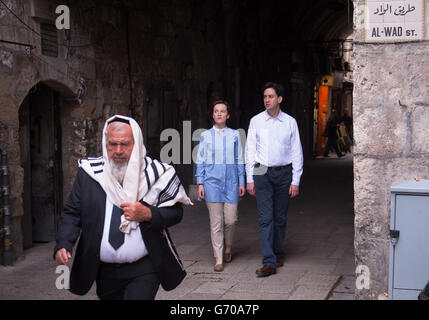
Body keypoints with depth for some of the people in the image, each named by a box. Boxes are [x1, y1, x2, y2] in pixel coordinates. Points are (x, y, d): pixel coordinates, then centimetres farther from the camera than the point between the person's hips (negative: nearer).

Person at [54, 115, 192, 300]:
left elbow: (175, 212, -1)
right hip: (104, 271, 3)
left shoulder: (156, 173, -5)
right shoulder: (88, 173, -1)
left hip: (144, 270, -3)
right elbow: (72, 213, 0)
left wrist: (148, 214, -19)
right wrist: (63, 246, -17)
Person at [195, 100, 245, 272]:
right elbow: (200, 161, 5)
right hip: (212, 181, -1)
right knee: (216, 221, -2)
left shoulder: (234, 135, 7)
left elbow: (239, 160, 10)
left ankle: (228, 247, 29)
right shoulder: (205, 136, 4)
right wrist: (200, 183, -1)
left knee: (231, 219, 0)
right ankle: (219, 258, 3)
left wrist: (241, 182, 6)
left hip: (231, 181, 1)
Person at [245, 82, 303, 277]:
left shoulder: (290, 122, 2)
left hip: (284, 173, 1)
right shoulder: (256, 121, 3)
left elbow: (297, 153, 3)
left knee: (280, 217, 8)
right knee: (265, 218, -8)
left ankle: (278, 252, 27)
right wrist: (250, 179, 0)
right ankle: (269, 262, -11)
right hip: (262, 173, -1)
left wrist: (295, 181, -1)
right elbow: (250, 151, 5)